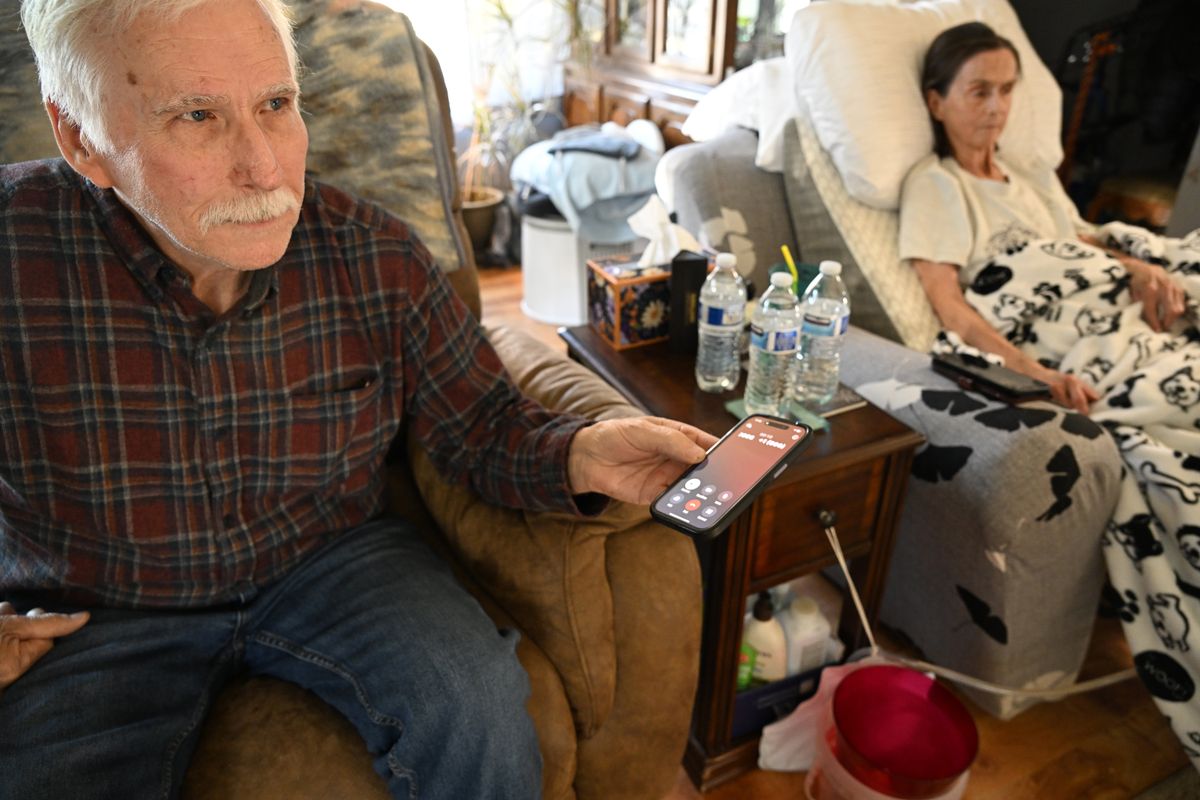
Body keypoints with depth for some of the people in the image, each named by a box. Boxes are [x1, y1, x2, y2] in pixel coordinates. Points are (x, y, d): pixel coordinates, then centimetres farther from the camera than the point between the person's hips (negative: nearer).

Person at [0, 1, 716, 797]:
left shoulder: (377, 255, -12)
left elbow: (483, 425, -6)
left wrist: (580, 455, -27)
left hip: (332, 560, 1)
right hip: (95, 612, 0)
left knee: (477, 702, -19)